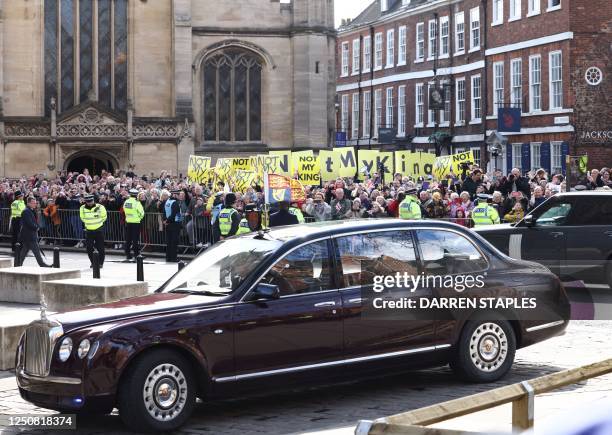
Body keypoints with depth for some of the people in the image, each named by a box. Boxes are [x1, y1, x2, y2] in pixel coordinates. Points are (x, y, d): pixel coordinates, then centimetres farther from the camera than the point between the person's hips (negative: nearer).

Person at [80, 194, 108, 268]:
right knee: (89, 248, 1)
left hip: (99, 230, -2)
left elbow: (104, 217, 1)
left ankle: (101, 262, 14)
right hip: (88, 230, 2)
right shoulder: (82, 208, -7)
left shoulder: (100, 207, -15)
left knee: (100, 247, 1)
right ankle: (93, 262, 18)